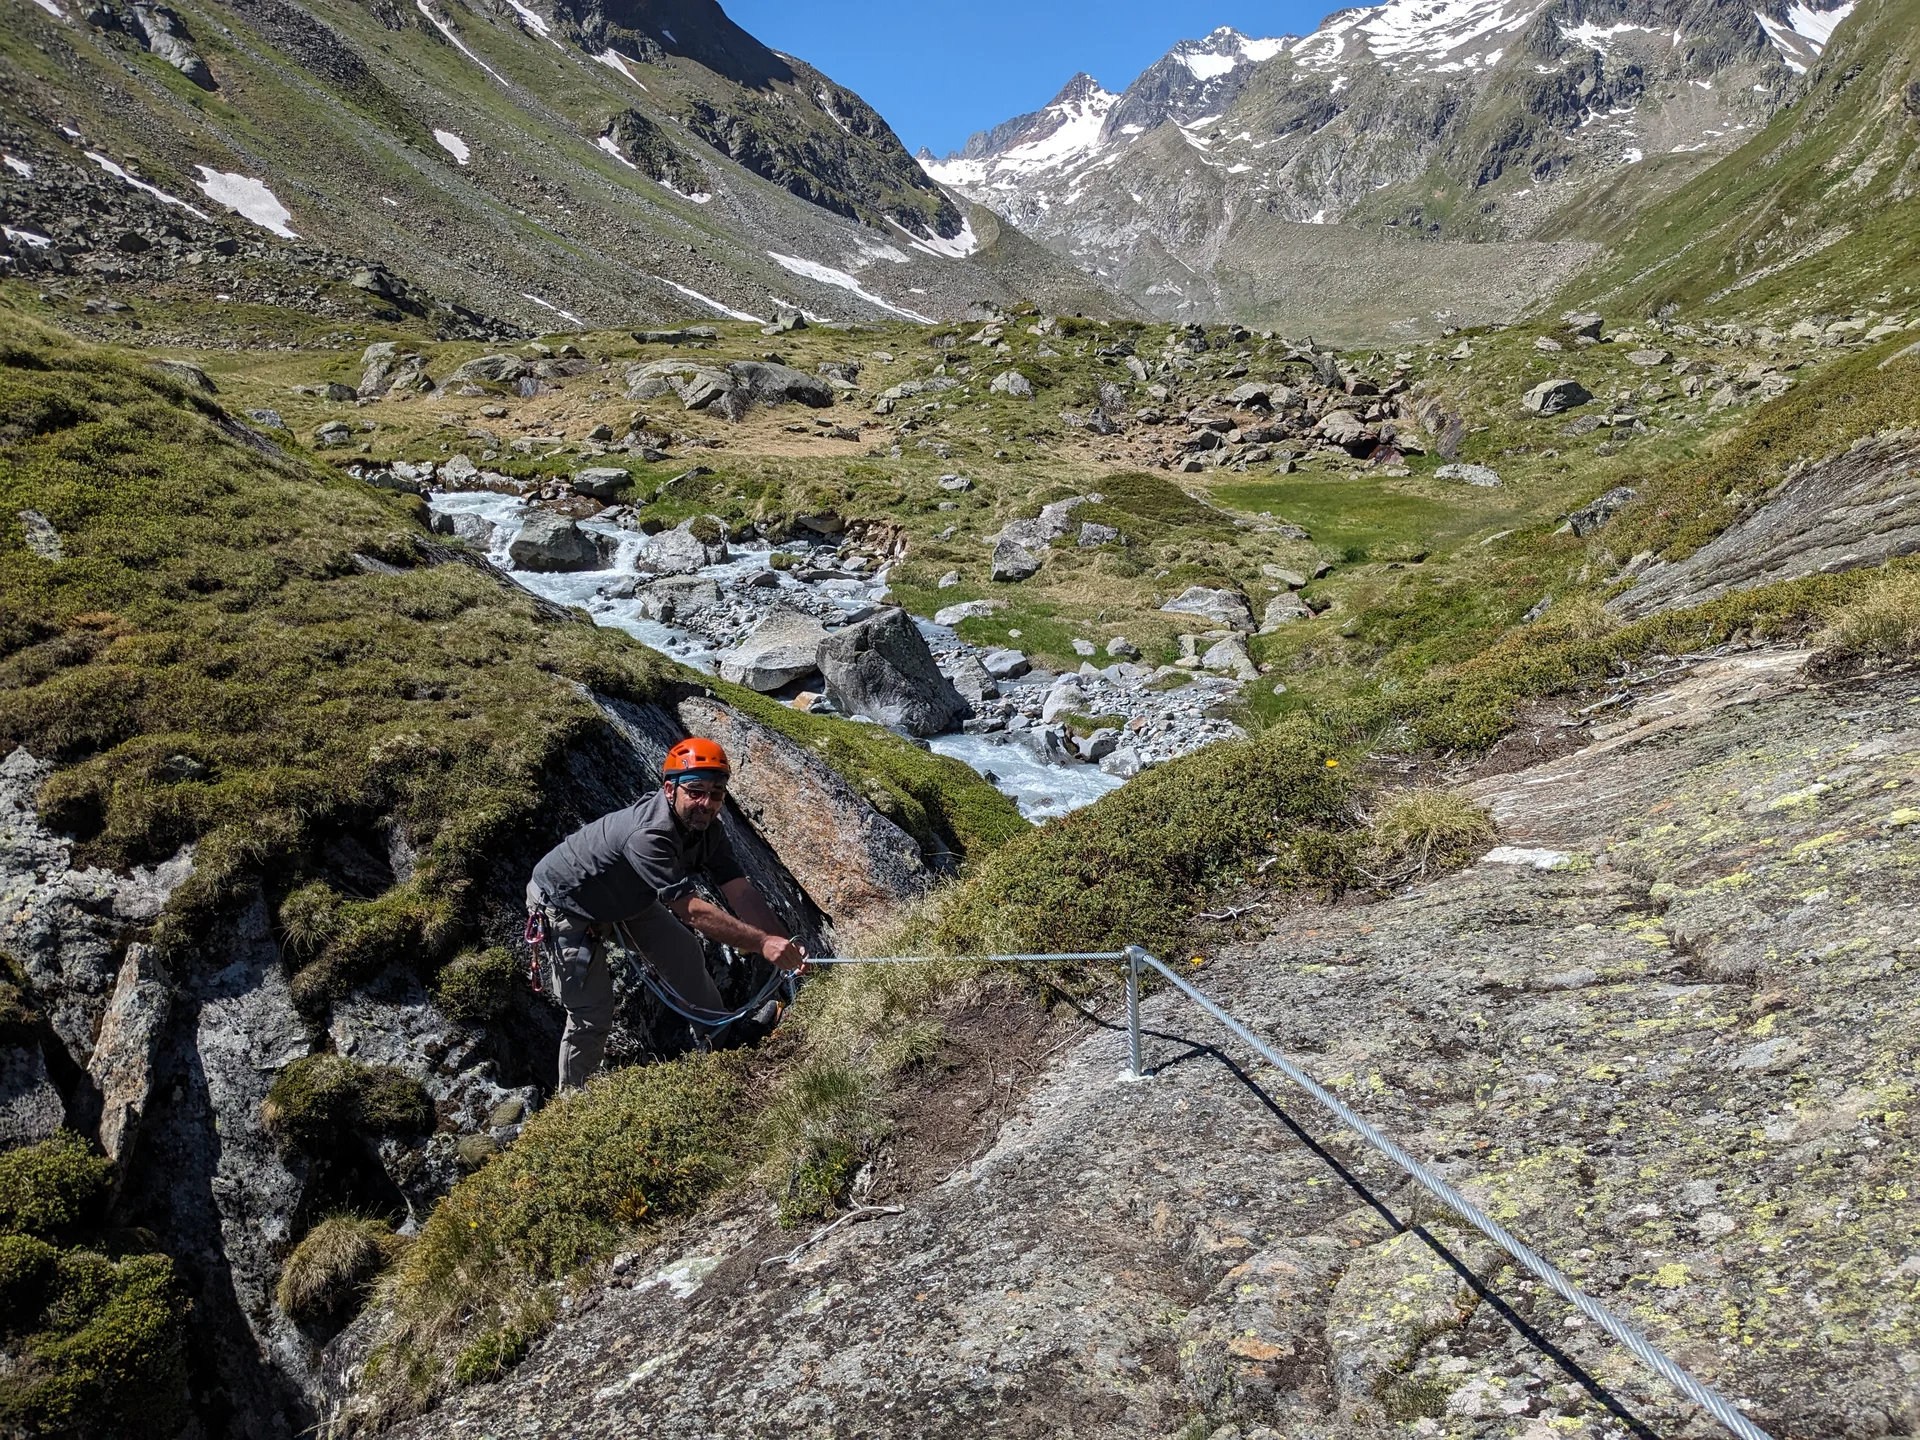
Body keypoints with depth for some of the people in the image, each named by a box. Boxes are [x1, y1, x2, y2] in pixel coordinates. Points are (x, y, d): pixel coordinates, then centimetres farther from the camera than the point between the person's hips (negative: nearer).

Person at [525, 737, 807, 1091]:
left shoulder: (704, 826, -15)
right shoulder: (649, 835, -41)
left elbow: (741, 893, -20)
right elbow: (692, 911, -44)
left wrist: (786, 945, -32)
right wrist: (763, 943, -49)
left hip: (625, 893, 8)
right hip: (565, 902, -8)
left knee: (686, 955, 8)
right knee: (592, 1017, -6)